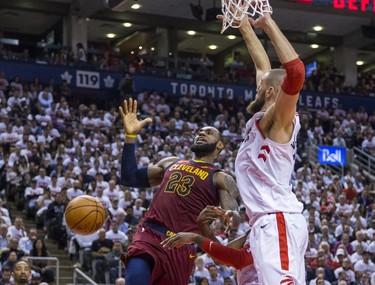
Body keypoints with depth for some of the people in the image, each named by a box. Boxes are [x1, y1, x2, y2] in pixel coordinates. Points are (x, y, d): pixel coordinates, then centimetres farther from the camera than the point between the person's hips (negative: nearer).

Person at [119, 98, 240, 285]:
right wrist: (130, 135, 17)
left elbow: (234, 216, -6)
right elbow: (129, 178, 25)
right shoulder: (171, 163, 25)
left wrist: (229, 218, -33)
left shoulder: (221, 179, 9)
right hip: (149, 235, 2)